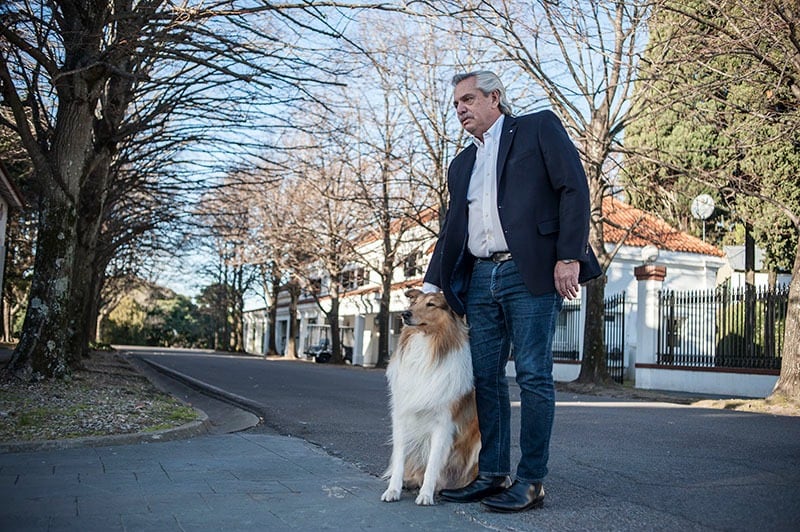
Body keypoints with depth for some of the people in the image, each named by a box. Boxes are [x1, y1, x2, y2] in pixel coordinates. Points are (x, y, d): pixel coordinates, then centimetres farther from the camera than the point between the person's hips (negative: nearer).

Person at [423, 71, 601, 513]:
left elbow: (574, 188, -4)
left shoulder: (539, 128, 6)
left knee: (533, 376, -4)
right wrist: (431, 284, 13)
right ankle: (492, 475, 14)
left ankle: (531, 481, 2)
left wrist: (569, 257, -14)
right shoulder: (461, 165, 24)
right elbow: (451, 228, 23)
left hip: (530, 274, -6)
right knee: (485, 378, 6)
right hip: (480, 280, 7)